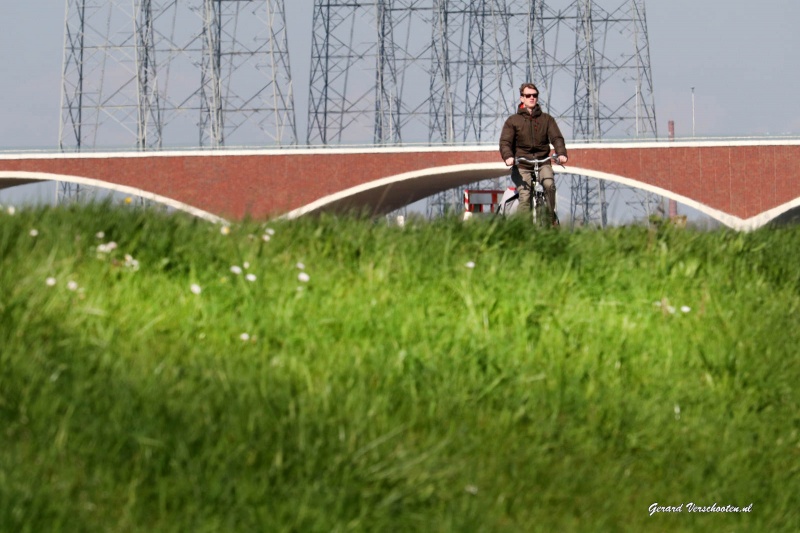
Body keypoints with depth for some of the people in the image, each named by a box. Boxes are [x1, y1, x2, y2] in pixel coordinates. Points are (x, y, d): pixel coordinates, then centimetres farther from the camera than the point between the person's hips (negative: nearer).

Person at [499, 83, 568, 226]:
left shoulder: (546, 119, 10)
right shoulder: (513, 121, 5)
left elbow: (556, 138, -2)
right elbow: (505, 142, -6)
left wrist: (561, 153, -24)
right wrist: (508, 157, -28)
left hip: (542, 162, 1)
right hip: (521, 165, -1)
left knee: (549, 185, -29)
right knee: (525, 197, -20)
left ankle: (551, 218, -12)